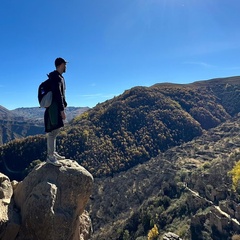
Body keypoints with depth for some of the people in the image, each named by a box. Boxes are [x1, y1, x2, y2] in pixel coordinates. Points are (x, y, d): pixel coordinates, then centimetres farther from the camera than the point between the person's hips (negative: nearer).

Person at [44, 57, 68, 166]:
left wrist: (62, 106, 19)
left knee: (55, 131, 14)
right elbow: (58, 94, -20)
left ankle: (53, 153, 22)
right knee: (52, 131, -9)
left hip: (56, 108, 10)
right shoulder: (56, 77, -13)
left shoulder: (59, 77, 19)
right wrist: (62, 110, -22)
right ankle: (50, 157, -5)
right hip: (54, 108, -10)